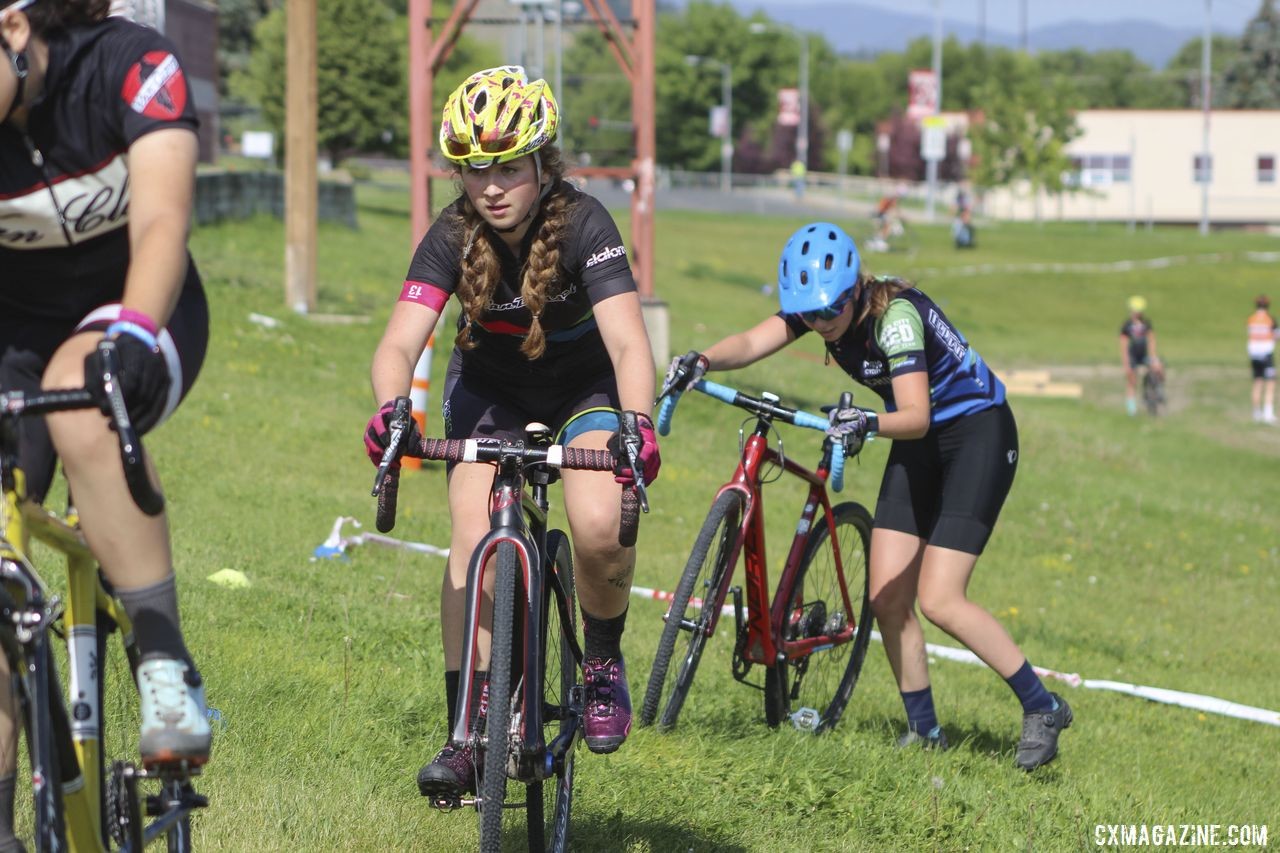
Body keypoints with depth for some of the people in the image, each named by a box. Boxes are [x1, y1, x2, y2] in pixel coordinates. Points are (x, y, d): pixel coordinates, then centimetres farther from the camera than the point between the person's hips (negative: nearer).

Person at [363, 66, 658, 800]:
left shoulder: (583, 224, -28)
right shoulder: (453, 237, -23)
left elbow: (627, 340, -39)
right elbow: (401, 341, -33)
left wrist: (639, 423, -58)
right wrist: (391, 408, -55)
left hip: (583, 381, -2)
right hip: (490, 385, 2)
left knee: (601, 531, -25)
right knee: (475, 541, -17)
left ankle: (604, 662, 4)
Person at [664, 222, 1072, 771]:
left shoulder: (896, 315, -29)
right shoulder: (817, 305, -9)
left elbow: (916, 415, -37)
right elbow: (752, 343, -23)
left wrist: (868, 424, -56)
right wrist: (702, 362, -43)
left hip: (977, 433, -8)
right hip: (919, 444, 8)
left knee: (938, 601, -15)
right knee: (887, 598, -1)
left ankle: (1043, 709, -3)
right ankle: (924, 732, 12)